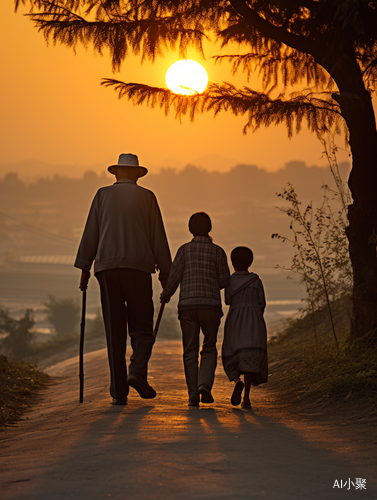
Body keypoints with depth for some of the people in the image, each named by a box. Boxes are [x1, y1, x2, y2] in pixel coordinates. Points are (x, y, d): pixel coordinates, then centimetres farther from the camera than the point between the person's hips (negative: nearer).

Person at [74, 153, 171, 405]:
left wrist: (84, 268, 10)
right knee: (141, 327, 7)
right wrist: (165, 272, 9)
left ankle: (119, 391, 0)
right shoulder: (147, 197, 7)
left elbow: (90, 233, 6)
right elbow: (158, 236, 5)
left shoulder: (103, 195, 9)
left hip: (107, 266, 1)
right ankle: (137, 372, -19)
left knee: (115, 331, 3)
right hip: (138, 266, -1)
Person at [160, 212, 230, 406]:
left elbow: (173, 277, -3)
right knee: (209, 350, 13)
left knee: (190, 352, 7)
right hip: (211, 306, 0)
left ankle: (193, 395, 2)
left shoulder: (184, 250, 2)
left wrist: (165, 295, 14)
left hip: (187, 305, 0)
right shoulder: (217, 252, 2)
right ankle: (205, 384, -10)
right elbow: (224, 281, 6)